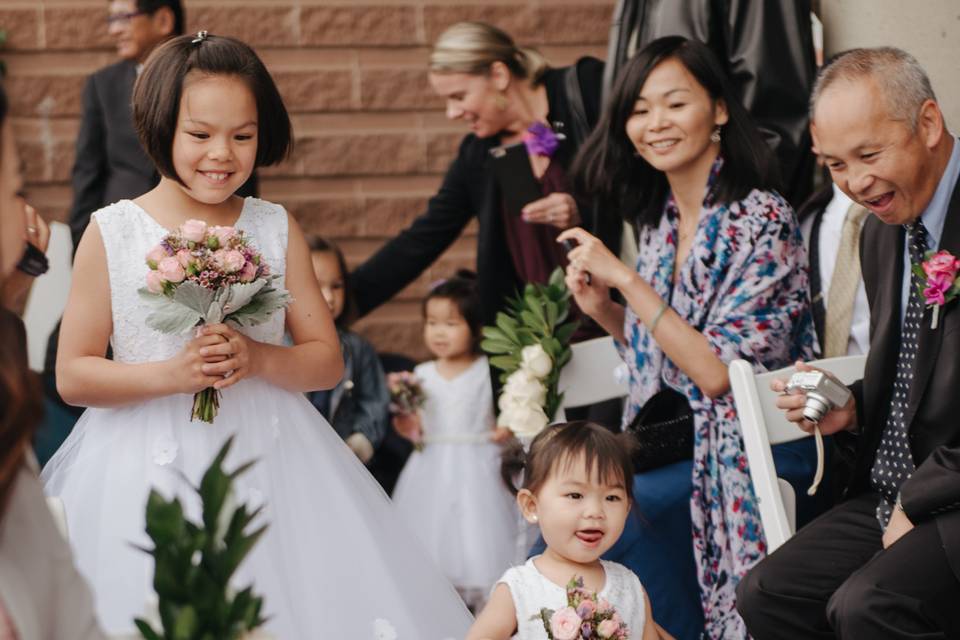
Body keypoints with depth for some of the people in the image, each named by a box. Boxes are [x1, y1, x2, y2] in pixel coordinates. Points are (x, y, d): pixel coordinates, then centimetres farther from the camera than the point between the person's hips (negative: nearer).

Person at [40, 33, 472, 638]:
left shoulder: (276, 228, 3)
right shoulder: (112, 234, -3)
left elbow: (328, 361, 4)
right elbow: (73, 375, -3)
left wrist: (257, 359, -15)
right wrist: (173, 374, -17)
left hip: (269, 463, 2)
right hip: (149, 470, -2)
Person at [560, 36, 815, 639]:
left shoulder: (762, 220, -13)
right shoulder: (661, 221, 9)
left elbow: (719, 371, -19)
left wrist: (626, 280, -18)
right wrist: (603, 310, 2)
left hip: (739, 457, -7)